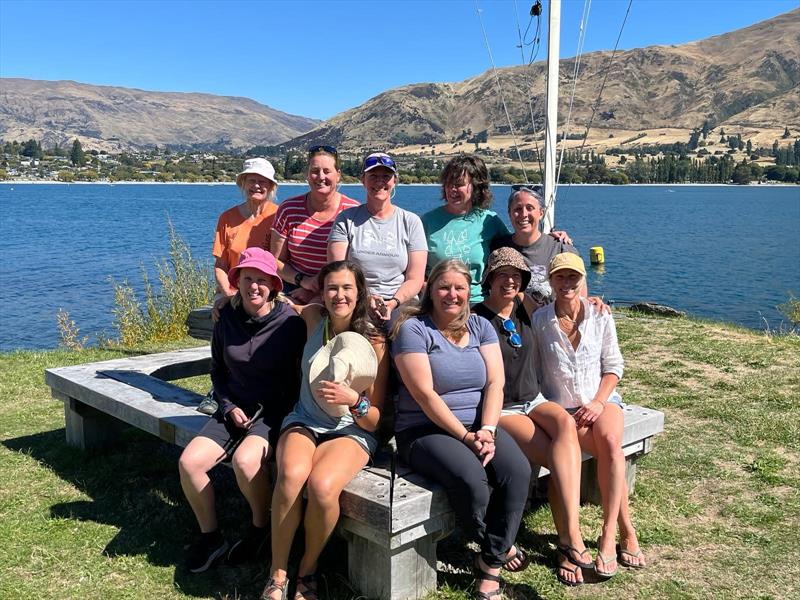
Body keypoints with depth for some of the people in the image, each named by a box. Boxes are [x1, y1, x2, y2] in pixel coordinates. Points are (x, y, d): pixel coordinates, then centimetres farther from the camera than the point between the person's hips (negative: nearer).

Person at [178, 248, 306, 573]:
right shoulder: (226, 318, 1)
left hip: (275, 412, -4)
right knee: (189, 462, -17)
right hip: (236, 409, 5)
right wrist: (229, 406, -1)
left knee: (244, 460, -32)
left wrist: (276, 416, -13)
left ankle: (260, 528, -2)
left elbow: (299, 379, -5)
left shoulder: (290, 323, -12)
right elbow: (218, 370, 14)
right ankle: (210, 536, 7)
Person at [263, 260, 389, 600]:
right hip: (305, 422, 2)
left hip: (351, 431, -2)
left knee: (322, 486, -33)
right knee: (292, 476, -32)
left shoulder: (374, 342, -8)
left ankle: (308, 570, -6)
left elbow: (376, 421, -5)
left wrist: (354, 400, -25)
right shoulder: (313, 319, 0)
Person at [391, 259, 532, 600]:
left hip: (479, 426, 5)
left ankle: (490, 563, -9)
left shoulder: (481, 327, 11)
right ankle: (500, 547, -1)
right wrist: (466, 437, -18)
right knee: (471, 478, -32)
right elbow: (424, 394, -14)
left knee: (518, 470, -24)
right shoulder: (413, 329, -6)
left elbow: (495, 383, 1)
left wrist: (487, 431, -16)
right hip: (425, 430, -5)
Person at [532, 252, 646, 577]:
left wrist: (598, 402, -9)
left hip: (602, 399, 2)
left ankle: (608, 536, -26)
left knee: (610, 441, -31)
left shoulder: (600, 316, 2)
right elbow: (536, 371, 1)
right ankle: (626, 532, -14)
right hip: (562, 405, -1)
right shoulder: (539, 320, -3)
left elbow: (613, 366, 4)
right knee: (609, 451, -27)